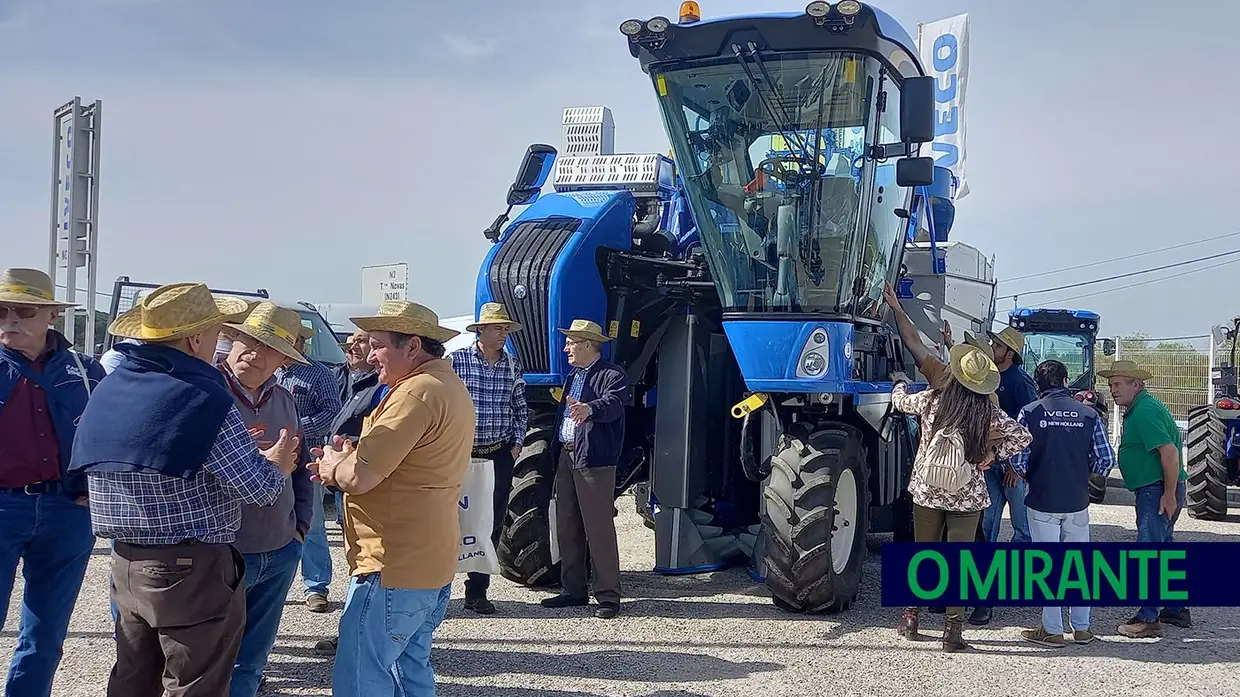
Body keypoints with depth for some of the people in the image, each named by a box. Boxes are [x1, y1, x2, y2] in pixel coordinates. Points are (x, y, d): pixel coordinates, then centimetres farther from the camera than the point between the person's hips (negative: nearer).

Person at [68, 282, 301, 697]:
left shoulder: (106, 391, 7)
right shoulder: (205, 399, -17)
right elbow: (260, 489, -15)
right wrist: (278, 466, 8)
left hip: (126, 562, 8)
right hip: (192, 569, -8)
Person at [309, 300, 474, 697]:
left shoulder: (417, 392, -20)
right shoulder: (449, 386, 14)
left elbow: (358, 477, -23)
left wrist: (332, 465, -2)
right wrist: (347, 459, 7)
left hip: (394, 567, -10)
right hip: (429, 563, 10)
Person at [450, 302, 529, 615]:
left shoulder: (513, 365, 9)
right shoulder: (456, 360, -4)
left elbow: (520, 408, 17)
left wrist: (516, 443, 6)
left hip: (499, 456, 4)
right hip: (460, 454, -4)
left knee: (491, 525, 5)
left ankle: (477, 592, 14)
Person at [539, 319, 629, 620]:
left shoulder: (612, 375, -8)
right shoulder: (573, 376, 21)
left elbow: (613, 403, -28)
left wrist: (590, 409, -47)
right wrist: (557, 450, 20)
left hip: (594, 461, -9)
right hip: (566, 459, 9)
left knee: (599, 529, -7)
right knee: (567, 527, 13)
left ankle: (608, 596, -1)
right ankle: (574, 590, 23)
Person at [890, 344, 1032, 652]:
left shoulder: (931, 400, -6)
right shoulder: (988, 412, -8)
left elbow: (899, 401, 14)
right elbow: (1023, 436, -4)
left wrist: (901, 381, 34)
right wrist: (994, 454, 3)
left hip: (927, 492, 2)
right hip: (967, 497, -2)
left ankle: (911, 617, 23)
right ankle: (953, 630, 3)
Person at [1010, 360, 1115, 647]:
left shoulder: (1029, 413, -7)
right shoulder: (1088, 414, 0)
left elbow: (1018, 459, -11)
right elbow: (1106, 460, -2)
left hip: (1042, 502, -2)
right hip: (1077, 502, 3)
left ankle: (1052, 631, 8)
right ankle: (1082, 628, 20)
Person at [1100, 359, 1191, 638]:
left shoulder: (1145, 411, -18)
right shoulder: (1139, 408, 15)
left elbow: (1170, 452, -25)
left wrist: (1170, 494, -23)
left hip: (1158, 491, -11)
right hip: (1154, 490, 11)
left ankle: (1148, 619, -4)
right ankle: (1177, 610, 28)